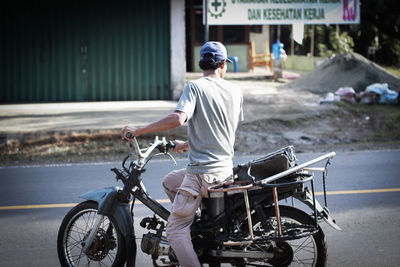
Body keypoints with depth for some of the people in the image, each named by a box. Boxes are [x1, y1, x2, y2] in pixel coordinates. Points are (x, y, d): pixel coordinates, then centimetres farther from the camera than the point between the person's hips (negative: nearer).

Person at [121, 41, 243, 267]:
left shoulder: (195, 87, -8)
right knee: (170, 182, 30)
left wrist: (138, 131, -17)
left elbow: (177, 119, -26)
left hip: (202, 172, -7)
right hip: (226, 169, 7)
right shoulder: (236, 91, 10)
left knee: (176, 229, -3)